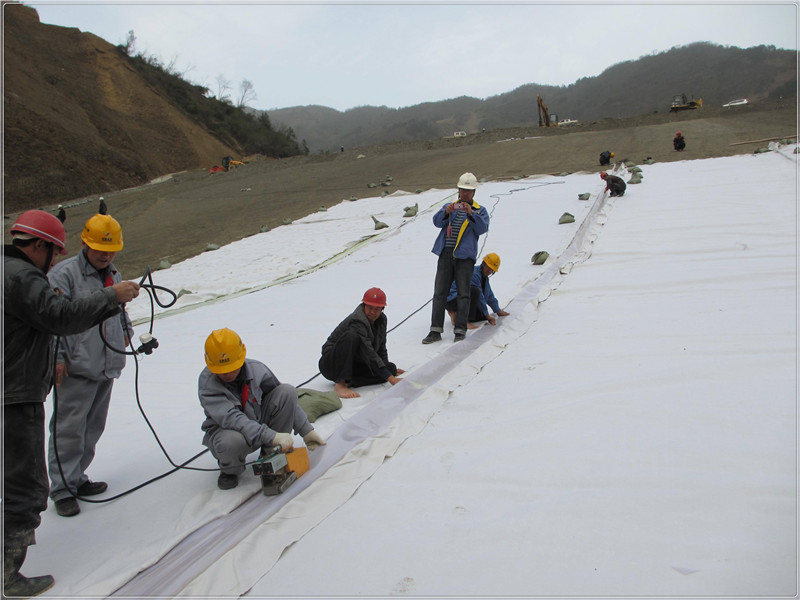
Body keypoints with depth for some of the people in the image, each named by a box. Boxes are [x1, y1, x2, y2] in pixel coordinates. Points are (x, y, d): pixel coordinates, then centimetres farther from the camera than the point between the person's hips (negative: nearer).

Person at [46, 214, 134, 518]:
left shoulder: (114, 275, 15)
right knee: (69, 429, -4)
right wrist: (57, 356, -16)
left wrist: (126, 331, 18)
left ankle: (76, 478, 27)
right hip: (76, 368, -7)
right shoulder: (64, 273, -9)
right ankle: (62, 489, 7)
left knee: (93, 427, 14)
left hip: (107, 367, 7)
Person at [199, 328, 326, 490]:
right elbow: (231, 418, -36)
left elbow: (286, 400, 1)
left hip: (258, 421, 4)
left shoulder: (256, 369, -13)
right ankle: (230, 470, -1)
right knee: (232, 441, -42)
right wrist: (271, 436, -46)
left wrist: (306, 430, -3)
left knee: (287, 390, -18)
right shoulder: (207, 382, -24)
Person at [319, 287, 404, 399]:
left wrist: (390, 369, 15)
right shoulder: (357, 321, -25)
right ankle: (340, 384, -37)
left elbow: (381, 347, 16)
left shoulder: (382, 319, 2)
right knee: (351, 336, -36)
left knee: (391, 368, -11)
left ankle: (349, 381, -17)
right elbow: (369, 353, -34)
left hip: (355, 363, 8)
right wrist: (391, 379, -38)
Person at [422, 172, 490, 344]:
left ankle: (460, 330, -1)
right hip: (446, 254, 2)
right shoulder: (449, 206, 18)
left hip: (465, 256, -2)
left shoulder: (480, 210, 12)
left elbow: (482, 228, -8)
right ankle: (436, 330, -2)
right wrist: (446, 212, -20)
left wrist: (471, 214, -23)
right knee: (439, 292, -3)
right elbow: (437, 221, 0)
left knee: (463, 293, -4)